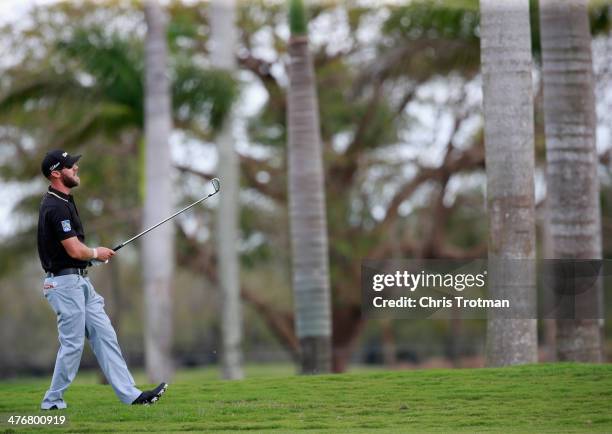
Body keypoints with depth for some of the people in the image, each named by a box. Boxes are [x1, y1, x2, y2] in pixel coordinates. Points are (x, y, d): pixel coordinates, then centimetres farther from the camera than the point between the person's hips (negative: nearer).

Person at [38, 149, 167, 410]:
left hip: (80, 282, 10)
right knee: (72, 344, -3)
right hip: (66, 283, -10)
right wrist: (97, 253, -3)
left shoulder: (61, 201, 14)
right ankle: (53, 402, 8)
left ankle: (130, 394, 5)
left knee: (104, 336, 6)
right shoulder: (57, 207, -19)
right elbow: (75, 250, -22)